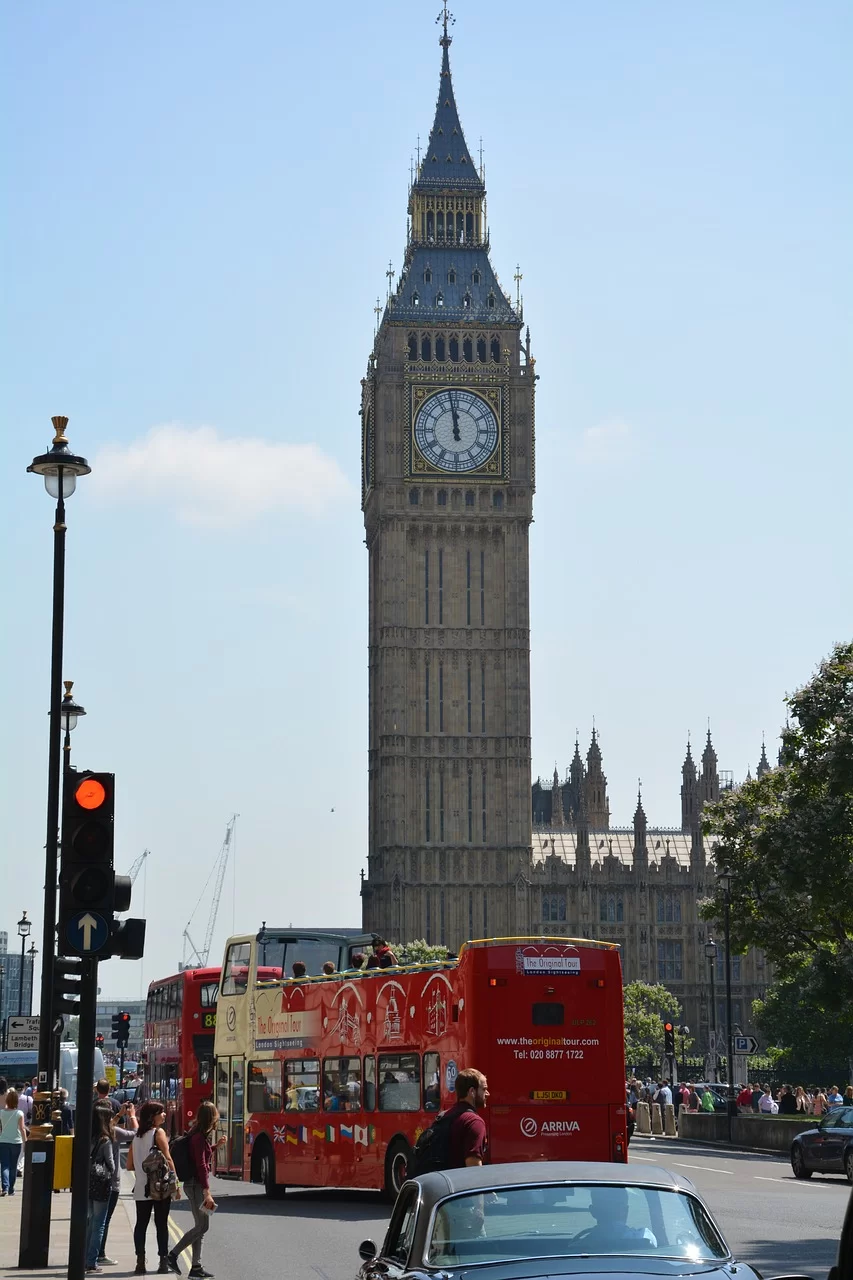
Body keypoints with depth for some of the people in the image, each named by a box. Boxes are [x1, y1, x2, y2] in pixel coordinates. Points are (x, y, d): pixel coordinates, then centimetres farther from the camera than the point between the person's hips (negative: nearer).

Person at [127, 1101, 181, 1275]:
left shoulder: (137, 1136, 13)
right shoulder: (158, 1132, -6)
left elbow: (130, 1165, 14)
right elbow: (168, 1159, -12)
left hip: (141, 1189, 5)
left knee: (141, 1224, 5)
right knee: (161, 1224, 0)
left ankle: (140, 1263, 2)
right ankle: (164, 1262, 0)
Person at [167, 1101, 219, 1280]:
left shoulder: (199, 1134, 12)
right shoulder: (200, 1137, -17)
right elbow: (201, 1166, -21)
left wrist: (215, 1146, 21)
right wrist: (207, 1192, -22)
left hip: (195, 1183, 10)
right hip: (197, 1184, -10)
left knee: (201, 1226, 9)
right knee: (201, 1226, -6)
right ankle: (173, 1255, -2)